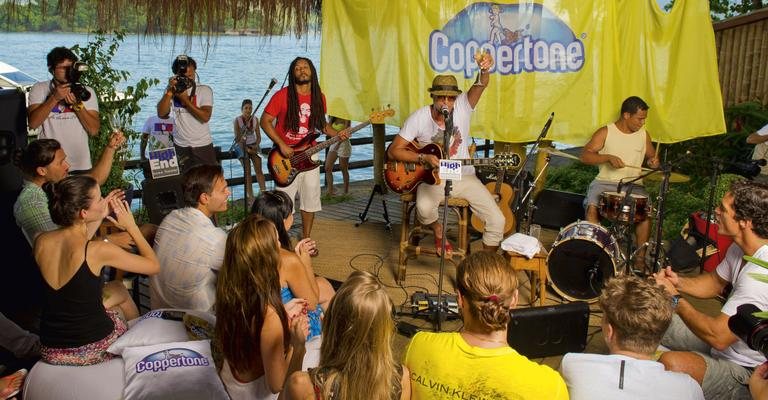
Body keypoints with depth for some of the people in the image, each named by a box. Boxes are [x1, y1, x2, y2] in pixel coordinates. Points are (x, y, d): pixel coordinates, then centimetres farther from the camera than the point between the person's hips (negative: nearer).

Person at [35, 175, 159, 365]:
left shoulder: (40, 242, -7)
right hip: (92, 350, -5)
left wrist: (101, 216, 15)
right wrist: (131, 227, -1)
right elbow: (154, 266, -11)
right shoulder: (99, 251, -24)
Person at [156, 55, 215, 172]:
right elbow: (161, 113, -8)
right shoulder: (171, 90, 5)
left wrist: (185, 98, -18)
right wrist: (170, 91, -17)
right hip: (180, 147, 2)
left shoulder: (204, 90, -4)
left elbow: (205, 117, -17)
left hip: (203, 146, -2)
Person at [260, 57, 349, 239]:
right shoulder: (282, 95, -11)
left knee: (310, 200, 10)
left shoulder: (319, 97, 4)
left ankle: (306, 239, 26)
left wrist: (337, 133, -1)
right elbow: (265, 121, -9)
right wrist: (281, 144, -17)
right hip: (286, 155, -4)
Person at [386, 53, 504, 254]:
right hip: (432, 178, -2)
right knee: (424, 208, -37)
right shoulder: (419, 118, -10)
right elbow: (393, 151, -9)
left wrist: (484, 71, -49)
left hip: (464, 177, 2)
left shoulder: (462, 107, -6)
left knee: (497, 221, -9)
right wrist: (423, 158, -22)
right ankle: (439, 232, 1)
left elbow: (480, 86, -26)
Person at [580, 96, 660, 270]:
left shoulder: (644, 135, 10)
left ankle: (640, 257, -14)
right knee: (592, 208, -29)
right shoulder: (606, 132, -1)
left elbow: (651, 156, 24)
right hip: (605, 182, -2)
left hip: (633, 185, 2)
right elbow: (584, 156, -8)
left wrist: (653, 161, 0)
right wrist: (608, 157, -22)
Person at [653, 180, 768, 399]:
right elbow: (715, 283, 16)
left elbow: (719, 336, -30)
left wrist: (676, 299, -17)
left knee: (672, 364, -33)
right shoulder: (741, 248, -1)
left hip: (748, 375, -10)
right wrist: (678, 282, -5)